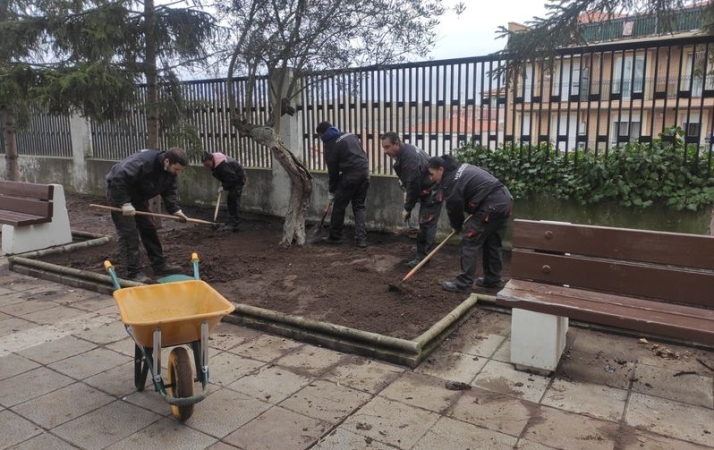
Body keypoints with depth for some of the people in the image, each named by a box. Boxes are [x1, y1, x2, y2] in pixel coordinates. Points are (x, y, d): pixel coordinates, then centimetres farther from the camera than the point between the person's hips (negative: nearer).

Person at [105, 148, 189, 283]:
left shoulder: (171, 171, -10)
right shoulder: (142, 162, -36)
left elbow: (169, 192, -3)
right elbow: (118, 180, -36)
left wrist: (175, 210, -17)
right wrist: (124, 203, -35)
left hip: (138, 197, 8)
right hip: (119, 191, -8)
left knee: (149, 230, 8)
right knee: (129, 234, -11)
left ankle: (160, 265, 16)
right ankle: (134, 272, -6)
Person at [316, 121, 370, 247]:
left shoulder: (331, 145, -3)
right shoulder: (349, 135, 16)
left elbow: (333, 170, -1)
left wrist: (332, 191, 10)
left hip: (350, 176, -7)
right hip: (364, 172, 7)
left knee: (339, 207, 9)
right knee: (359, 206, 13)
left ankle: (335, 237, 20)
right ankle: (361, 239, 6)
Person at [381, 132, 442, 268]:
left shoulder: (410, 157, -31)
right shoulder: (403, 152, 1)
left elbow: (413, 184, -28)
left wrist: (408, 208, -20)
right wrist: (406, 191, 5)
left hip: (432, 191, -10)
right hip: (426, 190, 10)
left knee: (426, 224, -9)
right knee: (425, 223, 19)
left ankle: (422, 257, -5)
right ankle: (424, 249, 32)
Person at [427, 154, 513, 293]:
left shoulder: (450, 181, -11)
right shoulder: (460, 168, 19)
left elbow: (454, 207, -2)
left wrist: (457, 226, 18)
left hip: (491, 205, -10)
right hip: (505, 200, 10)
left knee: (470, 241, -4)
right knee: (493, 243, 18)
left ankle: (463, 283, -2)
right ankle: (492, 279, 27)